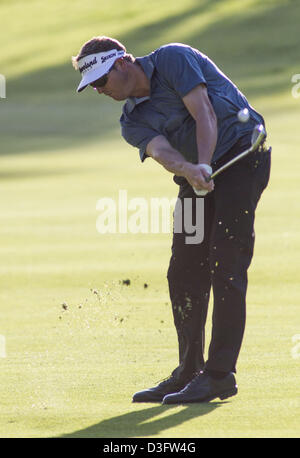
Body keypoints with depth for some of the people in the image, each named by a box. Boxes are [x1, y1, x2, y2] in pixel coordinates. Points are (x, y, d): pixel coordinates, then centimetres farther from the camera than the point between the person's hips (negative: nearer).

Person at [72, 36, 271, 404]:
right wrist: (189, 170, -35)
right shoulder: (132, 122, 8)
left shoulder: (173, 59, -7)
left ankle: (220, 374, -12)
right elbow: (162, 151, -13)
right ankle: (189, 372, 15)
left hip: (241, 155, -7)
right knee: (183, 273, 4)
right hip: (195, 178, 7)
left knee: (225, 267, -12)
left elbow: (204, 114, -17)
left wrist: (204, 165, -31)